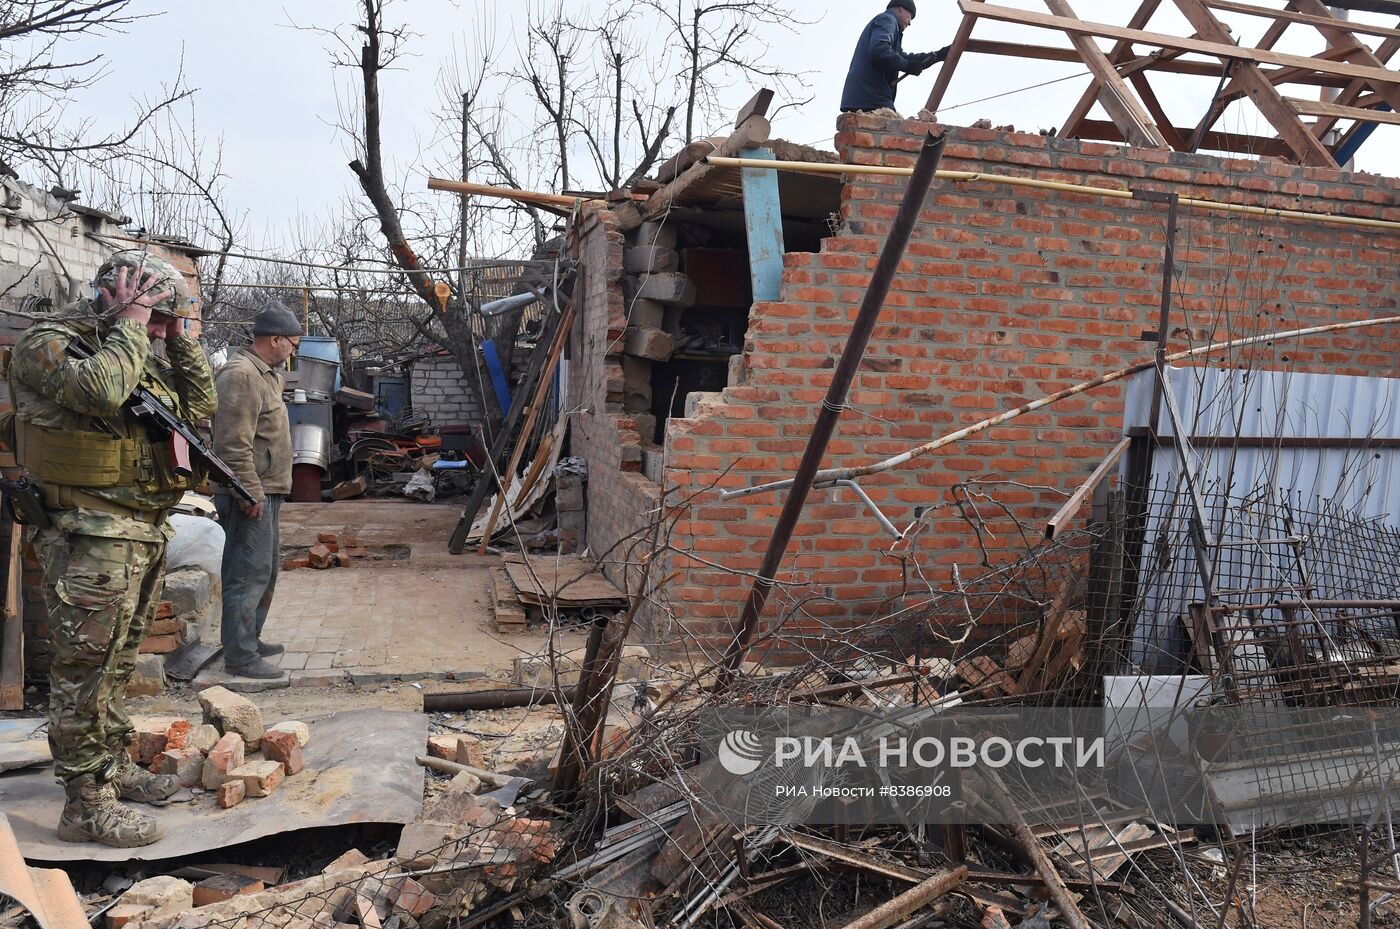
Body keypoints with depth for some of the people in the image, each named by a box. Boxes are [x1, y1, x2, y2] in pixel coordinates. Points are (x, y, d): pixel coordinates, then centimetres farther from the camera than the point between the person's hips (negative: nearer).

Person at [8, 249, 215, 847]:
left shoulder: (139, 354, 15)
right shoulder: (48, 345, -10)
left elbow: (199, 404, 16)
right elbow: (102, 389, -29)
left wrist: (177, 334, 9)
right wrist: (133, 323, -16)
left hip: (145, 534, 9)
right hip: (91, 538, -9)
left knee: (118, 665, 19)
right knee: (86, 672, -3)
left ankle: (114, 767, 33)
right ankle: (87, 804, 4)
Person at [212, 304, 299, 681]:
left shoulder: (264, 373, 17)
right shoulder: (242, 374, -17)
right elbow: (234, 444, -24)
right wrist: (250, 493, -22)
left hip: (264, 491, 11)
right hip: (251, 494, -11)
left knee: (266, 568, 18)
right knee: (249, 573, -7)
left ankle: (250, 638, 30)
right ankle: (240, 656, -1)